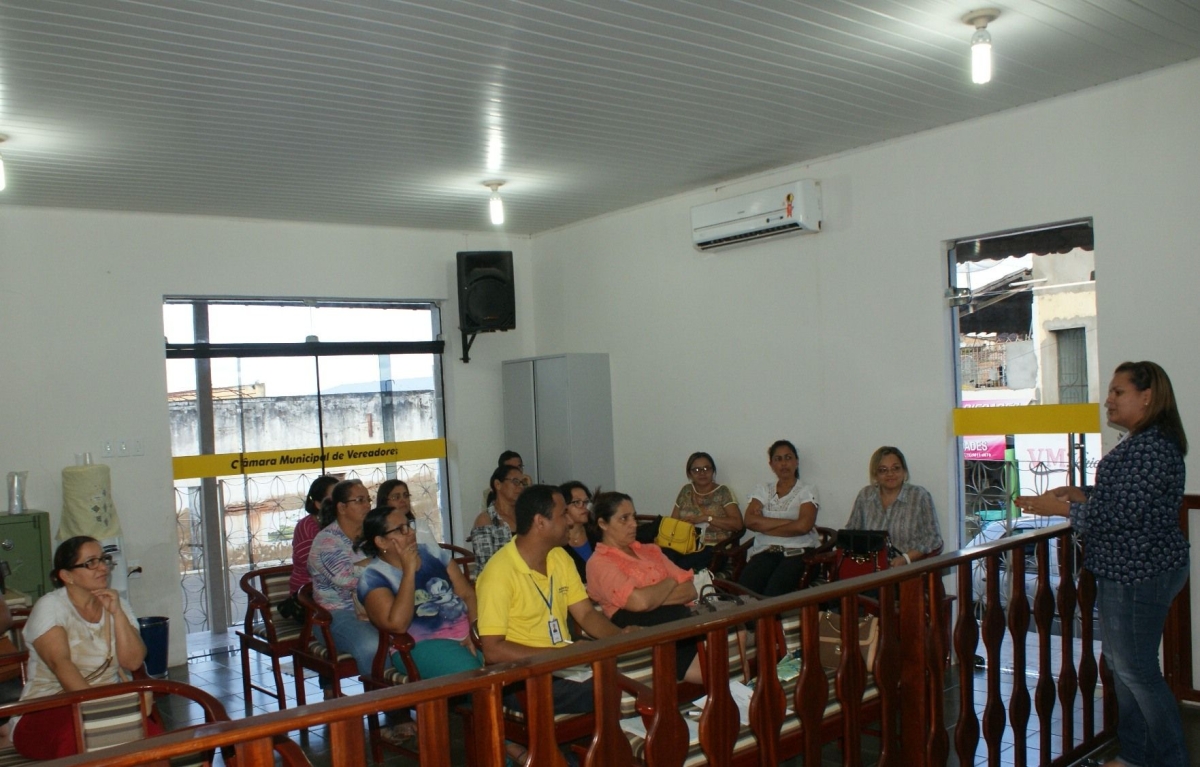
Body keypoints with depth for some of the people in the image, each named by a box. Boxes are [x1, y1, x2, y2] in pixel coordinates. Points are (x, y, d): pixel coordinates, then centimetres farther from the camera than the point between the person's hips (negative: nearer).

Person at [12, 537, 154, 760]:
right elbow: (60, 663, -19)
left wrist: (117, 613, -10)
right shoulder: (49, 607, -3)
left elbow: (133, 662, -1)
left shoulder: (117, 604, 11)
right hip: (48, 711, -3)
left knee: (154, 737, -29)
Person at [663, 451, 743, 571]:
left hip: (713, 548, -3)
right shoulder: (686, 491, 17)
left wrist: (706, 518, -12)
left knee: (684, 566, -35)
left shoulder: (722, 492, 4)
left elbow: (737, 524, -6)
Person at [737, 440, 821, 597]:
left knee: (774, 593, -32)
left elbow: (803, 526, -9)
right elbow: (750, 521, -1)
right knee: (744, 587, -28)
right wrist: (788, 522, -7)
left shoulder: (807, 491, 10)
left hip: (797, 552, -2)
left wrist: (764, 526, -3)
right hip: (766, 552, 2)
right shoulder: (763, 490, 17)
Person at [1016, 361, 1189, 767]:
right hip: (1125, 570, 11)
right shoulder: (1139, 443, 13)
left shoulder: (1152, 447, -21)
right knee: (1120, 663, 18)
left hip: (1140, 574, -11)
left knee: (1136, 669, 1)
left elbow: (1120, 513, -26)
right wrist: (1080, 494, 7)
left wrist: (1059, 508, -16)